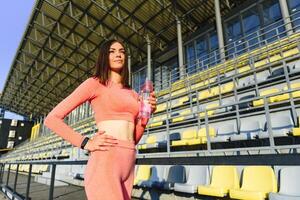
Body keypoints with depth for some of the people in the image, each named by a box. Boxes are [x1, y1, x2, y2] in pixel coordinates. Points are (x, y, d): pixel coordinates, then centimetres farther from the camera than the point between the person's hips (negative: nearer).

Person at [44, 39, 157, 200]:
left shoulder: (132, 94, 18)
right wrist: (86, 143, -10)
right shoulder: (95, 83, 1)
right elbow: (52, 119, -2)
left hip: (128, 163, 7)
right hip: (105, 162, -6)